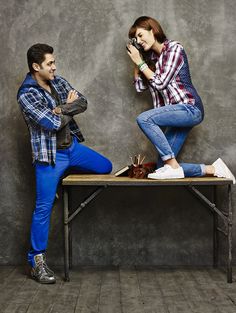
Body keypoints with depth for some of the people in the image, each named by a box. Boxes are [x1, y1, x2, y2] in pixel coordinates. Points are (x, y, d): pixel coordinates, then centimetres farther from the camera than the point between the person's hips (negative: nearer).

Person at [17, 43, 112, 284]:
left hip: (72, 146, 7)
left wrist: (61, 108, -20)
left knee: (106, 167, 19)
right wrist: (69, 106, -5)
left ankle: (67, 173, 34)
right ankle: (36, 260, 6)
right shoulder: (26, 95, -17)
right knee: (44, 208, -5)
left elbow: (83, 103, -4)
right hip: (50, 155, -7)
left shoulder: (59, 82, 5)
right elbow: (52, 123, -24)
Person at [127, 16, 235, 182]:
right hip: (176, 113, 8)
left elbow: (161, 83, -13)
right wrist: (135, 60, 13)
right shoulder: (152, 57, 16)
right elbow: (140, 86, 19)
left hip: (189, 108, -8)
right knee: (163, 168, -2)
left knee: (143, 119, -28)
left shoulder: (174, 48, -5)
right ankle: (213, 169, 2)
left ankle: (173, 166, -23)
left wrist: (140, 62, -5)